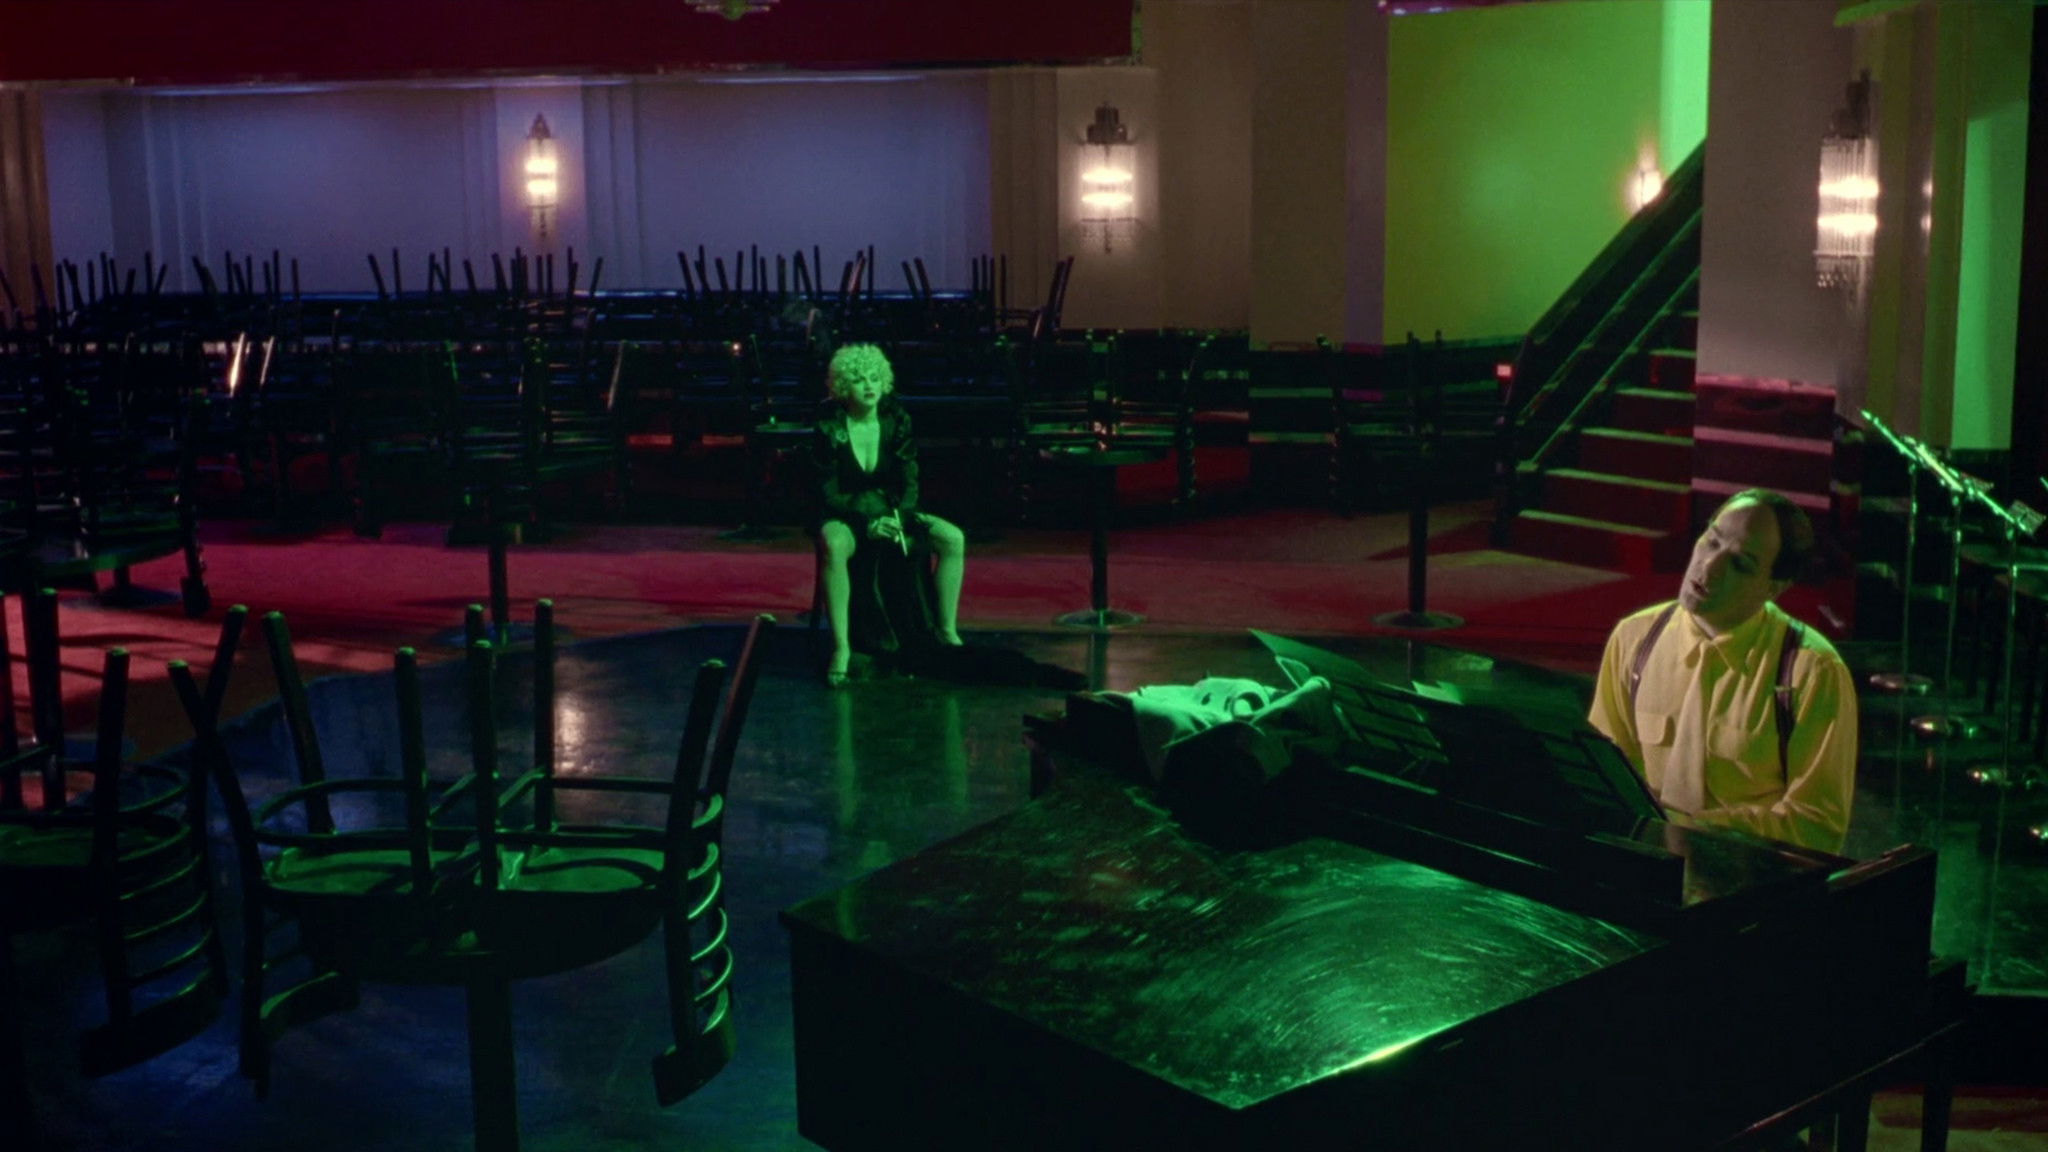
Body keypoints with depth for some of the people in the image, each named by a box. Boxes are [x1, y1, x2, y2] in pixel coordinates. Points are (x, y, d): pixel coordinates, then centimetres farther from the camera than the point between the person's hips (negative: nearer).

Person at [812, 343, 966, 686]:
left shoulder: (897, 423, -1)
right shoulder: (829, 430, -11)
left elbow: (910, 484, 1)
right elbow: (830, 495, -11)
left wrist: (898, 518, -19)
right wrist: (868, 524, -25)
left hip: (891, 512, 4)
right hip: (845, 516, -4)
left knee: (953, 538, -17)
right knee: (834, 547, -40)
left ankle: (947, 631, -7)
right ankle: (841, 647, -36)